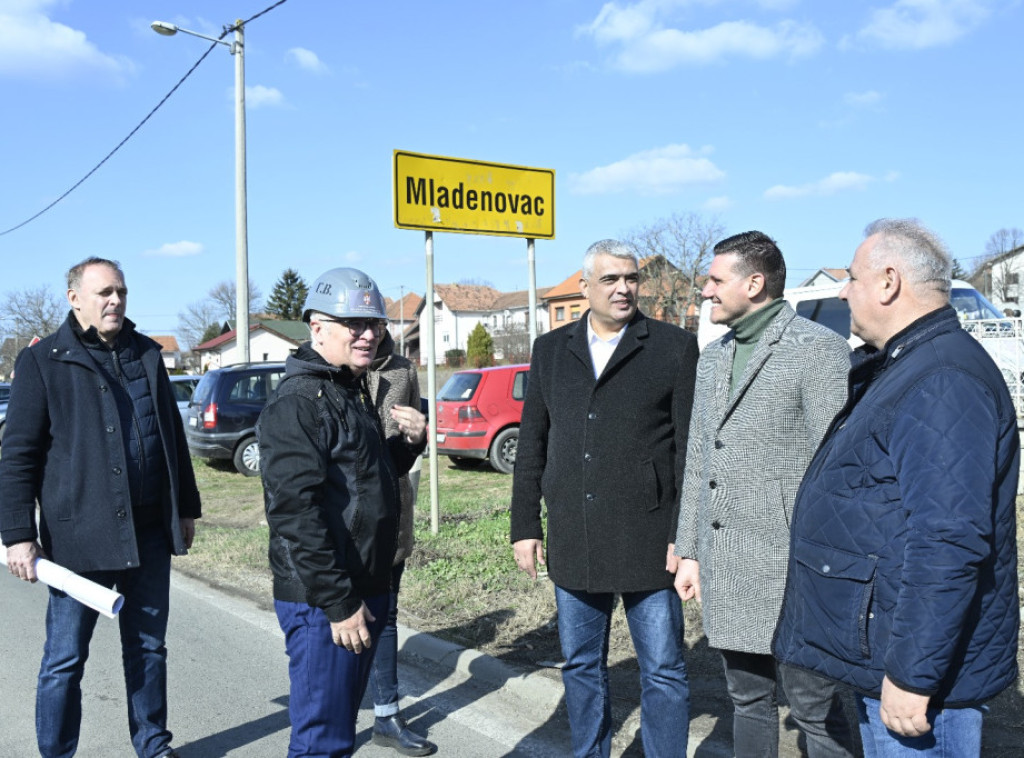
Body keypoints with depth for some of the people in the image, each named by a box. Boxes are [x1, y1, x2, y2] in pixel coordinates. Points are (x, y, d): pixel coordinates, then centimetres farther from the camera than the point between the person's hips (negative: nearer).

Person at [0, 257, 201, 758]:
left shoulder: (146, 354, 11)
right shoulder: (43, 361, -2)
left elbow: (173, 436, 17)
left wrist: (186, 508, 17)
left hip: (149, 530, 5)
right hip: (80, 535, -4)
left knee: (148, 647, 14)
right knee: (65, 659, 5)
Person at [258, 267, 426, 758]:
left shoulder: (354, 393, 14)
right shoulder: (297, 403, -16)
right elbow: (294, 511, -23)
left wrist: (408, 443, 4)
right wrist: (338, 602, -22)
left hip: (361, 593, 10)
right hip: (323, 605, -9)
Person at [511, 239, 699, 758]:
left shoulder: (674, 347, -2)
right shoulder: (550, 349, 9)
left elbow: (691, 448, -4)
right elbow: (531, 444, 11)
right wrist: (525, 526, 7)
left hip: (647, 541, -3)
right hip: (572, 541, 4)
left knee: (663, 671, 6)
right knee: (581, 667, 16)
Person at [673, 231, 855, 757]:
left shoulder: (819, 350, -9)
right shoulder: (713, 358, 14)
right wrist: (689, 551, 15)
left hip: (791, 572, -7)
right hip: (726, 573, 7)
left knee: (815, 711, 5)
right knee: (747, 700, 18)